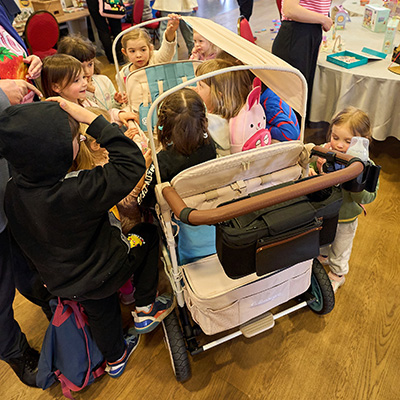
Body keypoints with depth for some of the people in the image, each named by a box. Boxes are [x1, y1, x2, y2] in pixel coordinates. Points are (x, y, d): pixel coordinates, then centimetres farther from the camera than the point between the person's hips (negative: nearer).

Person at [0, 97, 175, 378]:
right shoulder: (76, 191, -39)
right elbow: (132, 162, -35)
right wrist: (93, 120, -33)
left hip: (60, 281, 7)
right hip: (103, 274, -6)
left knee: (100, 310, 32)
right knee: (148, 233, 14)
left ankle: (115, 358, 60)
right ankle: (146, 309, 25)